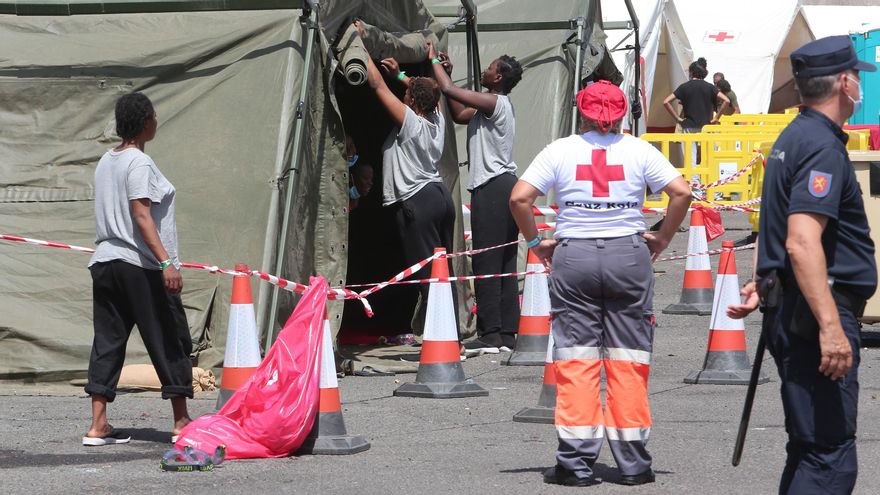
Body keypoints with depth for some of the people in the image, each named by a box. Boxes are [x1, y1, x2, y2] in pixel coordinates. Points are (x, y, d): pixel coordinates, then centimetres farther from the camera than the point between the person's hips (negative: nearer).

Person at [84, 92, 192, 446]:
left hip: (105, 261, 8)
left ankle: (98, 425, 1)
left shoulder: (106, 161, 14)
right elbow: (142, 216, -19)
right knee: (169, 340, 2)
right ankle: (181, 421, 6)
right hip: (140, 265, -8)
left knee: (107, 341, 6)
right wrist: (166, 262, -23)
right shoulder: (139, 162, -11)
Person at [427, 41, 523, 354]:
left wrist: (435, 62, 2)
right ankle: (507, 333, 10)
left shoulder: (494, 103, -12)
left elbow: (448, 90, -15)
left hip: (492, 188, -10)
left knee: (486, 264, -10)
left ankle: (491, 334, -11)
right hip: (505, 185, 10)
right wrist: (447, 72, 26)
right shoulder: (496, 105, 18)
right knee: (505, 266, 9)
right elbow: (459, 115, 30)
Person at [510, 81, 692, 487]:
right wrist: (661, 240, 5)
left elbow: (519, 198, -7)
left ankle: (576, 462, 3)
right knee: (628, 361, 6)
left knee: (575, 360, 4)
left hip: (572, 257, 0)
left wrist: (535, 243, 6)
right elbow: (680, 192, -6)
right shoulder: (639, 151, 2)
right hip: (629, 255, 0)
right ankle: (632, 462, 9)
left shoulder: (560, 151, 1)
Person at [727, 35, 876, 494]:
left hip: (790, 311, 11)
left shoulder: (792, 138, 17)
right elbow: (803, 243, -26)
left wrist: (764, 284, 37)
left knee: (808, 448, 16)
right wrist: (830, 327, -30)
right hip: (816, 313, -11)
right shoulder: (822, 146, -15)